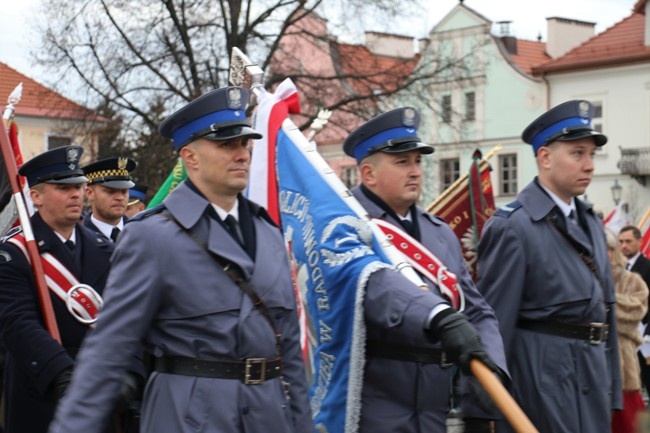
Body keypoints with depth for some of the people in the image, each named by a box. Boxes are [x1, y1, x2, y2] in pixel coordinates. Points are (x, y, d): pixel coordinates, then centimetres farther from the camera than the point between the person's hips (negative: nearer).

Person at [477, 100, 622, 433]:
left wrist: (611, 392, 14)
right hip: (541, 380, -8)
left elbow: (605, 305, 15)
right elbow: (494, 319, -13)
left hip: (593, 379, 8)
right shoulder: (512, 226, -12)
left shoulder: (590, 223, 13)